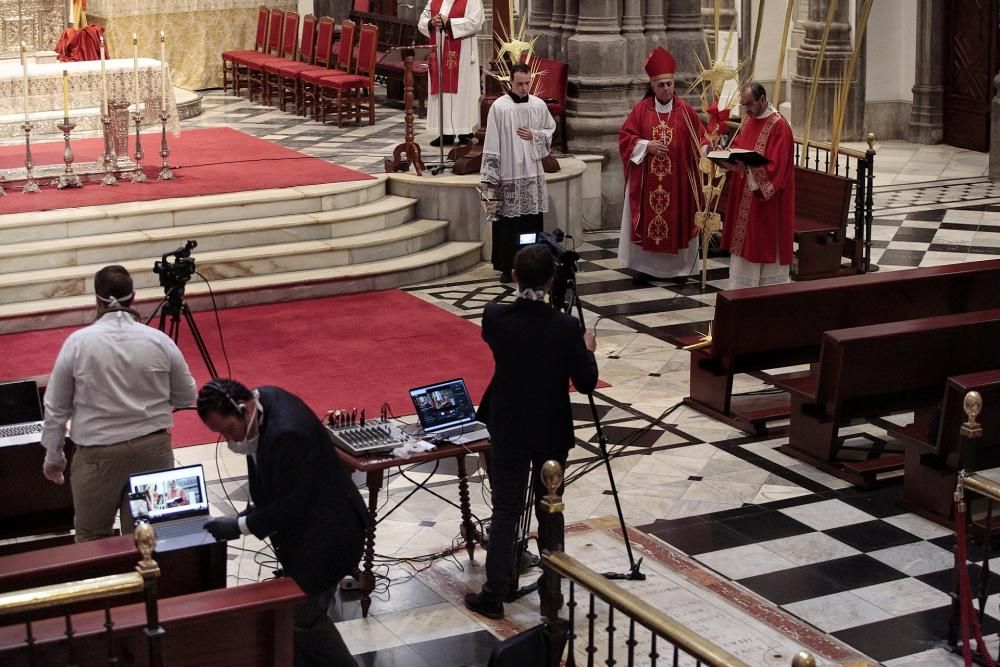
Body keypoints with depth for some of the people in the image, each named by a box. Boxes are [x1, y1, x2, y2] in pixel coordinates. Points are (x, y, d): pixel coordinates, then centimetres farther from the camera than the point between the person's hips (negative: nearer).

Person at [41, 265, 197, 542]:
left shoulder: (78, 342, -8)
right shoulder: (160, 340, -4)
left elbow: (56, 408, 0)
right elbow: (187, 397, 9)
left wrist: (53, 455, 12)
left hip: (98, 453, -2)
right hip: (153, 448, 2)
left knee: (91, 539, 12)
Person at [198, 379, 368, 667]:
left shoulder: (286, 433, -32)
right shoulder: (262, 401, -2)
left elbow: (291, 506, -25)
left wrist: (241, 525, -20)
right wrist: (255, 510, 5)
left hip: (327, 531, -10)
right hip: (305, 527, 10)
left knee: (303, 616, -5)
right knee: (299, 608, 16)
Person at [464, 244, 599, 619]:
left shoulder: (494, 317, -13)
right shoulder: (566, 327, -17)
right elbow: (586, 383, -8)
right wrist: (588, 349, 10)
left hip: (508, 430, 1)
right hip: (552, 432, -1)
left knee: (505, 511, 6)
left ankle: (494, 595, 6)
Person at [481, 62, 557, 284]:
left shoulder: (539, 105, 4)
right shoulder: (499, 107, -7)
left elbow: (551, 131, 17)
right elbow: (491, 144, -7)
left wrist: (534, 136, -5)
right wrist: (490, 177, -9)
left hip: (533, 173, 3)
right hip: (507, 174, -3)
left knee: (532, 221, 5)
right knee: (507, 223, -1)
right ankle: (506, 267, 7)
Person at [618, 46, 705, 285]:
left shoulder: (685, 110, 2)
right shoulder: (641, 109, 0)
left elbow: (700, 138, 3)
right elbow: (625, 137, 0)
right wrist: (646, 145, -14)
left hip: (677, 179, 0)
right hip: (647, 179, 0)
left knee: (679, 221, 4)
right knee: (647, 221, 2)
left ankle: (679, 267, 13)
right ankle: (645, 266, 11)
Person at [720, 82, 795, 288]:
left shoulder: (779, 126, -16)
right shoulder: (748, 119, 10)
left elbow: (775, 167, -22)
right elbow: (736, 147, 15)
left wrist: (746, 167, -33)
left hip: (768, 200, -8)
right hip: (744, 199, 8)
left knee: (767, 246, 0)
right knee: (743, 244, 11)